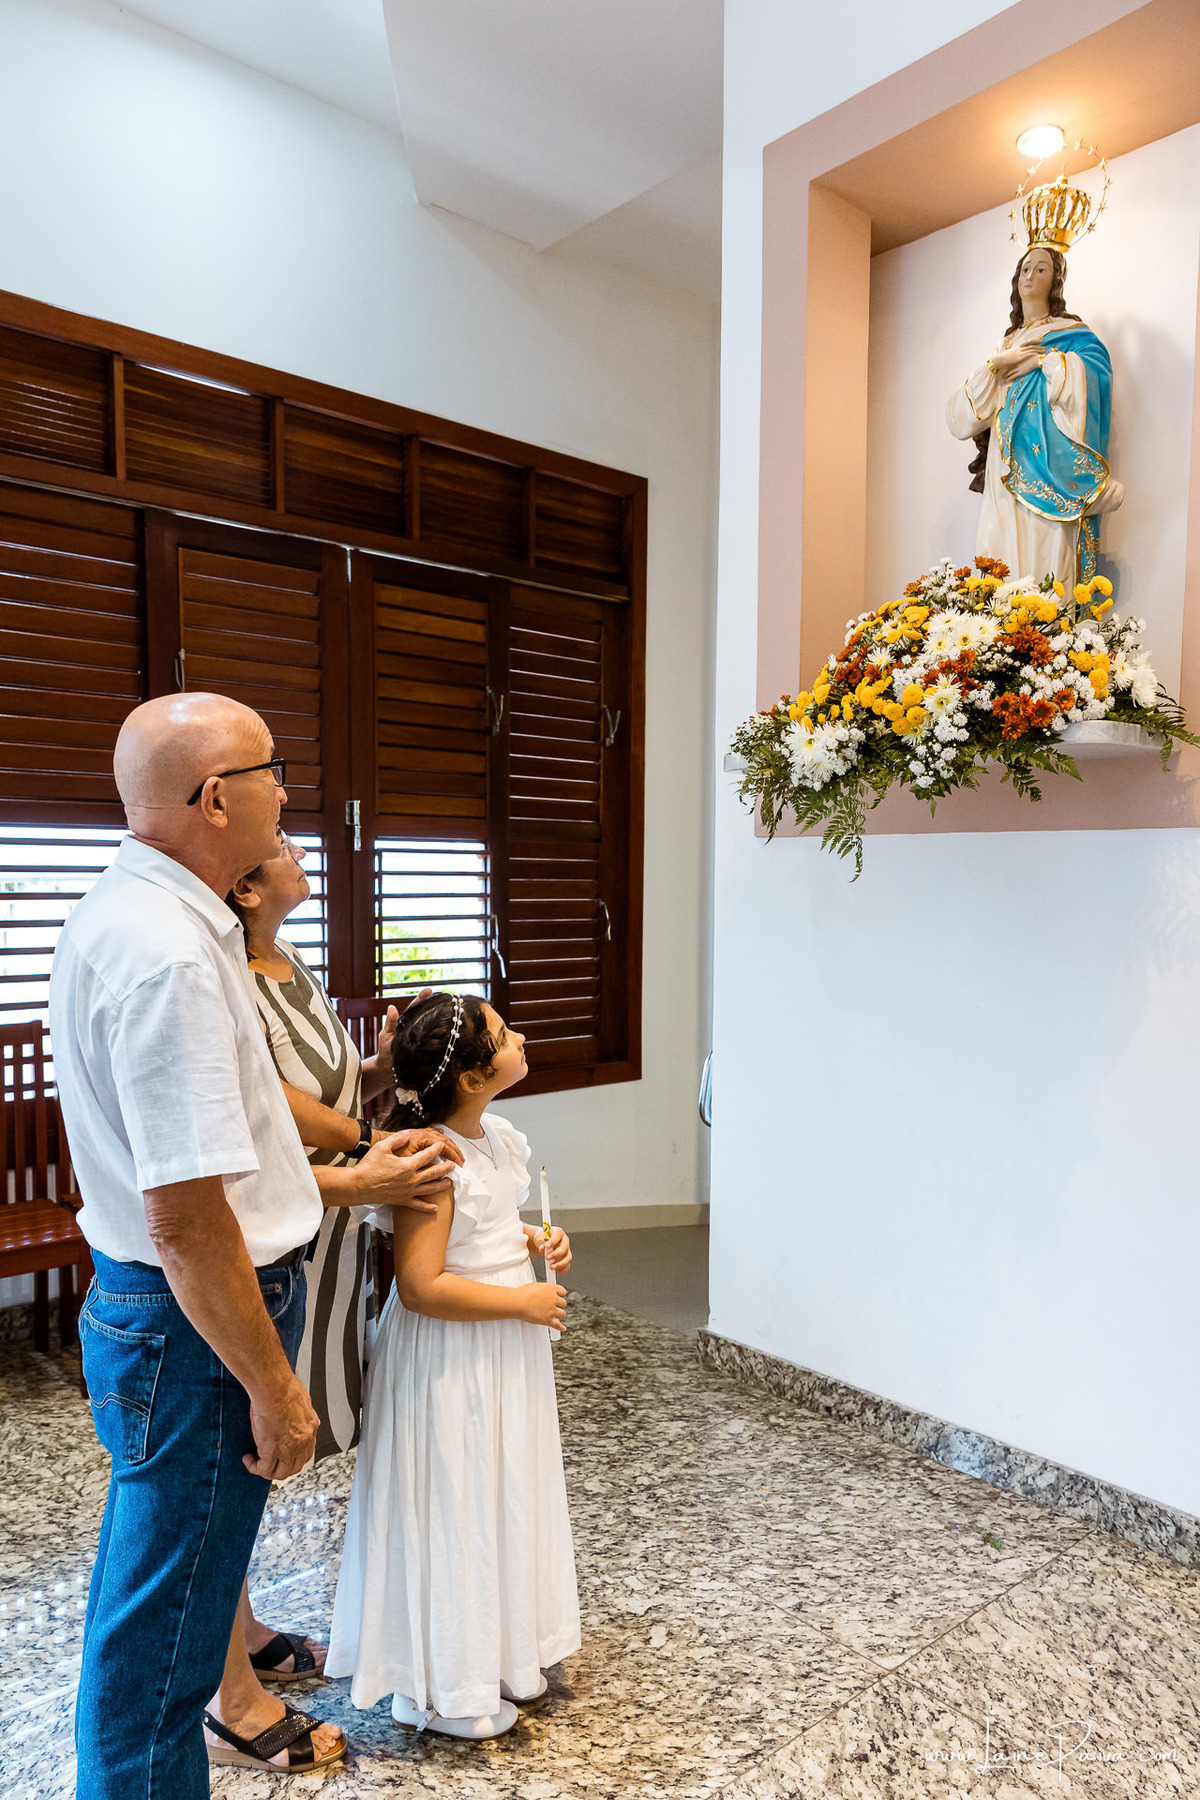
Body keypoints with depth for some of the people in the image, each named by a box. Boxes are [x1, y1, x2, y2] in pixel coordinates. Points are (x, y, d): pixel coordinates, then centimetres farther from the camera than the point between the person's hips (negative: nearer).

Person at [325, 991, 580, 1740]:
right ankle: (444, 1687, 28)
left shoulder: (497, 1136, 2)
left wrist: (534, 1242, 0)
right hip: (449, 1359, -9)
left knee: (502, 1499, 22)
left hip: (503, 1349, 9)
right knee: (451, 1510, 7)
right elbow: (421, 1288, -28)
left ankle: (501, 1656, 42)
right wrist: (523, 1301, -22)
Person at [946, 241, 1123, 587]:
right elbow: (962, 412, 11)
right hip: (1004, 477, 4)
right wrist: (996, 364, -2)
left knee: (1042, 563, -13)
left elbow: (1091, 377, -12)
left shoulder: (1071, 334, 10)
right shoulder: (1008, 343, 23)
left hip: (1044, 473, -4)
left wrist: (1041, 360, -5)